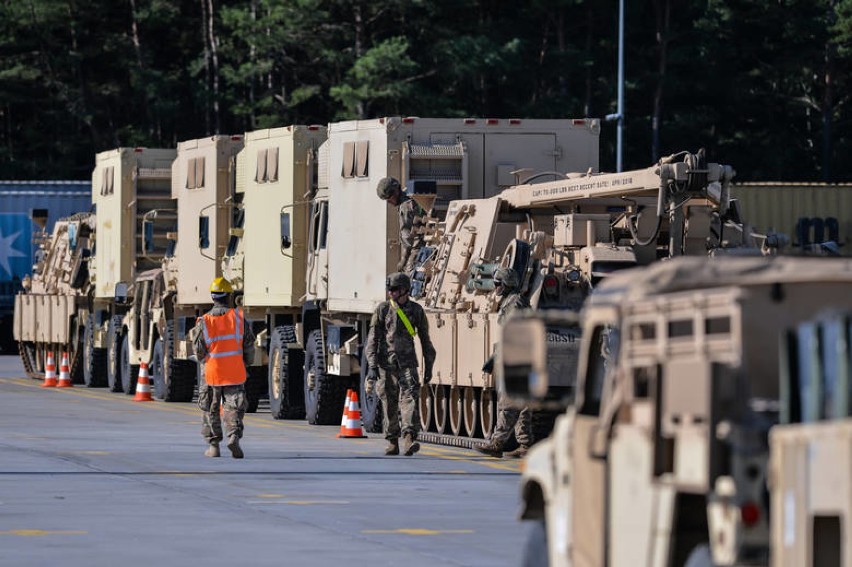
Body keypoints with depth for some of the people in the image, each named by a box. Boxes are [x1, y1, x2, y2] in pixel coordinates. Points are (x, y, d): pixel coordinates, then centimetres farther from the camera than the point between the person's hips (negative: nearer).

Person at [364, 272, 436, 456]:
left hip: (407, 363, 0)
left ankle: (409, 440, -28)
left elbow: (425, 339, 13)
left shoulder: (416, 310, 4)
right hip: (386, 363, 0)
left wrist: (429, 366, 13)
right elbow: (372, 339, -2)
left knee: (410, 396, -17)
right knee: (390, 404, 3)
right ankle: (392, 443, 15)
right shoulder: (382, 309, 1)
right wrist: (372, 366, -11)